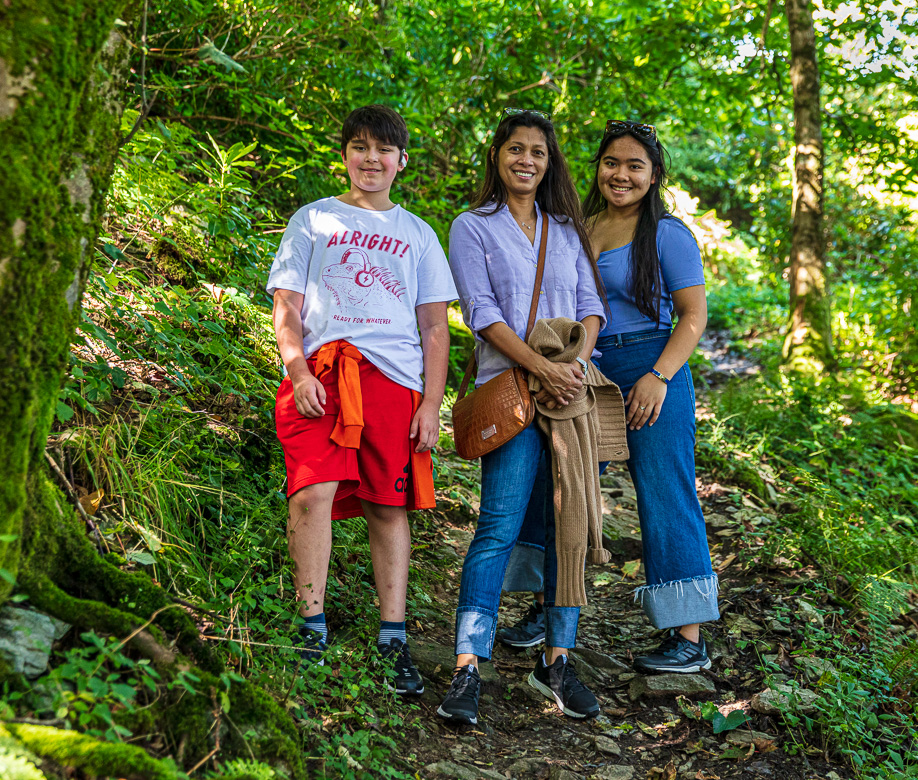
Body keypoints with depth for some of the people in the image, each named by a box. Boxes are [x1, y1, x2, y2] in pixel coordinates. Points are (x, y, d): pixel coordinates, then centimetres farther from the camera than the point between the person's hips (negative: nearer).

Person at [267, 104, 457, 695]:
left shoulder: (417, 233, 22)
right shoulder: (313, 220, 18)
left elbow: (435, 327, 16)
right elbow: (287, 306, 11)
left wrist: (432, 403, 4)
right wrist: (298, 371, -6)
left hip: (394, 379, 1)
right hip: (319, 373, -1)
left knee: (389, 506, -1)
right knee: (314, 492, -17)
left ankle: (393, 640, 5)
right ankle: (313, 629, -8)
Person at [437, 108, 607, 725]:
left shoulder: (568, 229, 20)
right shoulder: (473, 228, 8)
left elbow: (590, 303, 12)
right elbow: (482, 311, -3)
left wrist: (579, 360, -8)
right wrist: (542, 367, -15)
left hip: (573, 385, 4)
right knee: (500, 526, -13)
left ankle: (557, 660, 11)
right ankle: (468, 670, -11)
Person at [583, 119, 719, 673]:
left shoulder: (668, 234, -3)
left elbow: (694, 316, -7)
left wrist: (659, 376, -18)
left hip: (649, 368, -6)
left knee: (665, 499, -5)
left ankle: (689, 641, 2)